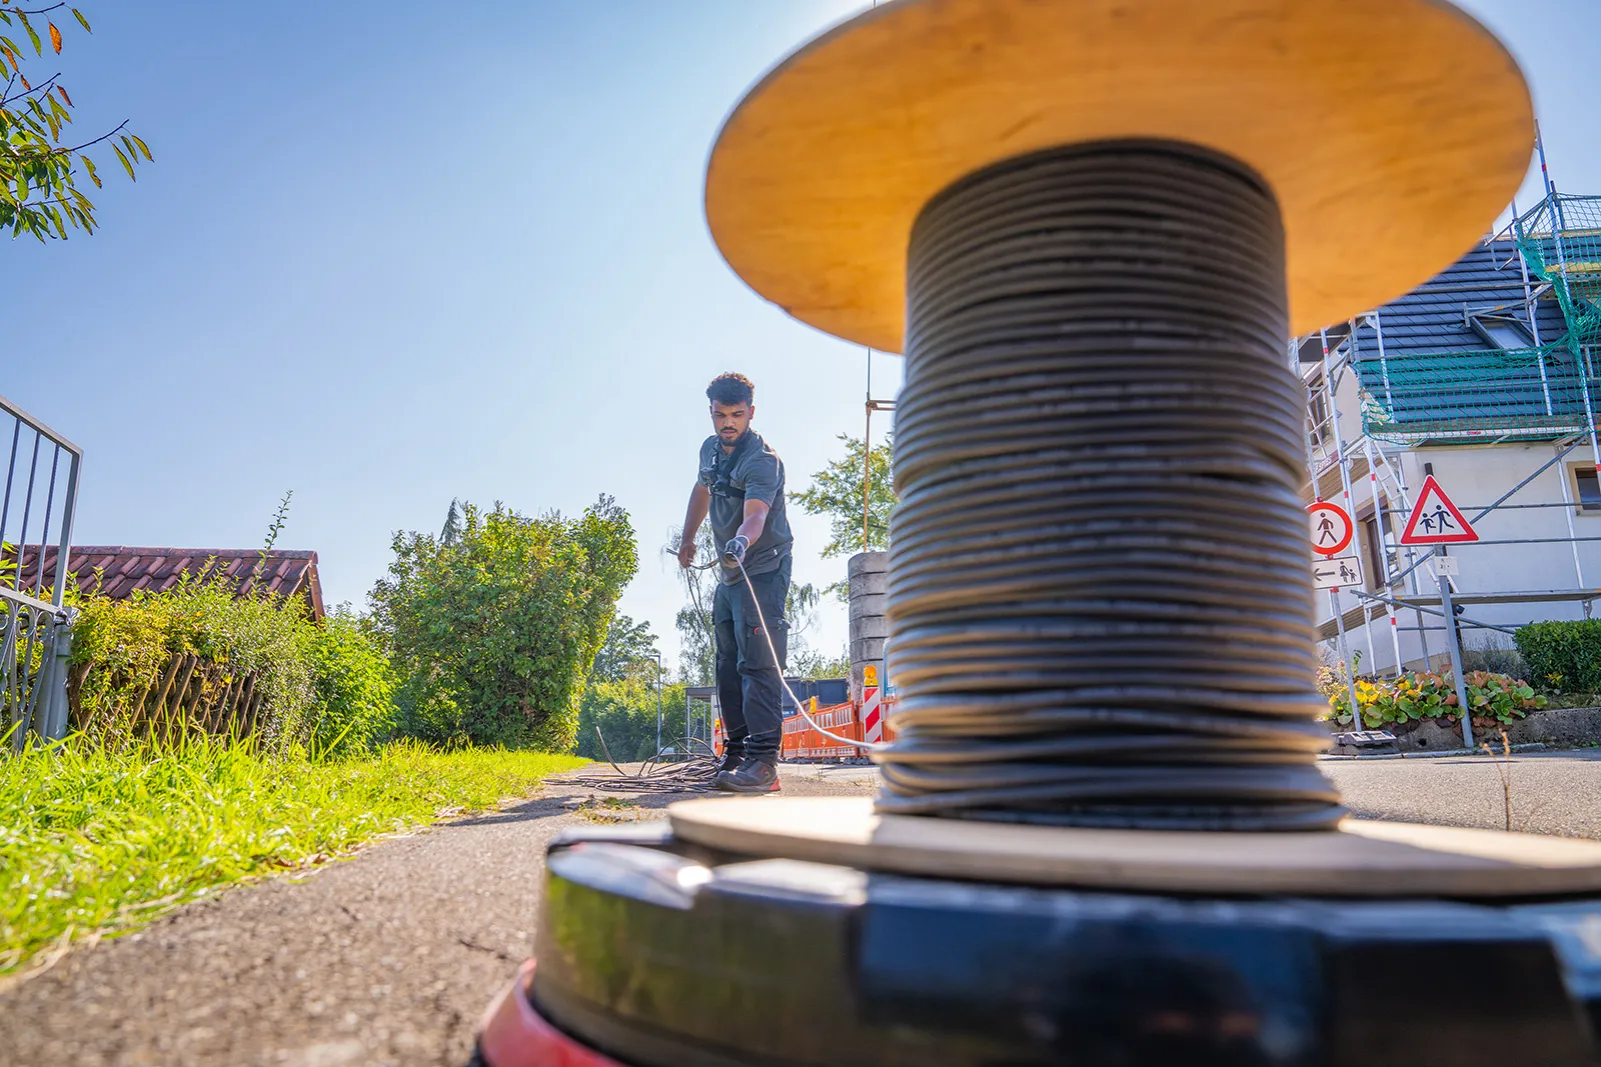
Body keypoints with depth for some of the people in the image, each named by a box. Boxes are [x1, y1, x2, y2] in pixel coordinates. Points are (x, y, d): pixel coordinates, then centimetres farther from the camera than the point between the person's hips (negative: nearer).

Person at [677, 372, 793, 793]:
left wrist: (741, 542, -56)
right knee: (728, 666, 13)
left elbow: (755, 514, -36)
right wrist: (687, 539, 32)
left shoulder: (762, 461, -20)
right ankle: (735, 752, 23)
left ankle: (762, 761, -18)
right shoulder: (711, 448, 7)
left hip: (762, 571, -9)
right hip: (730, 573, 9)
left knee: (757, 662, -16)